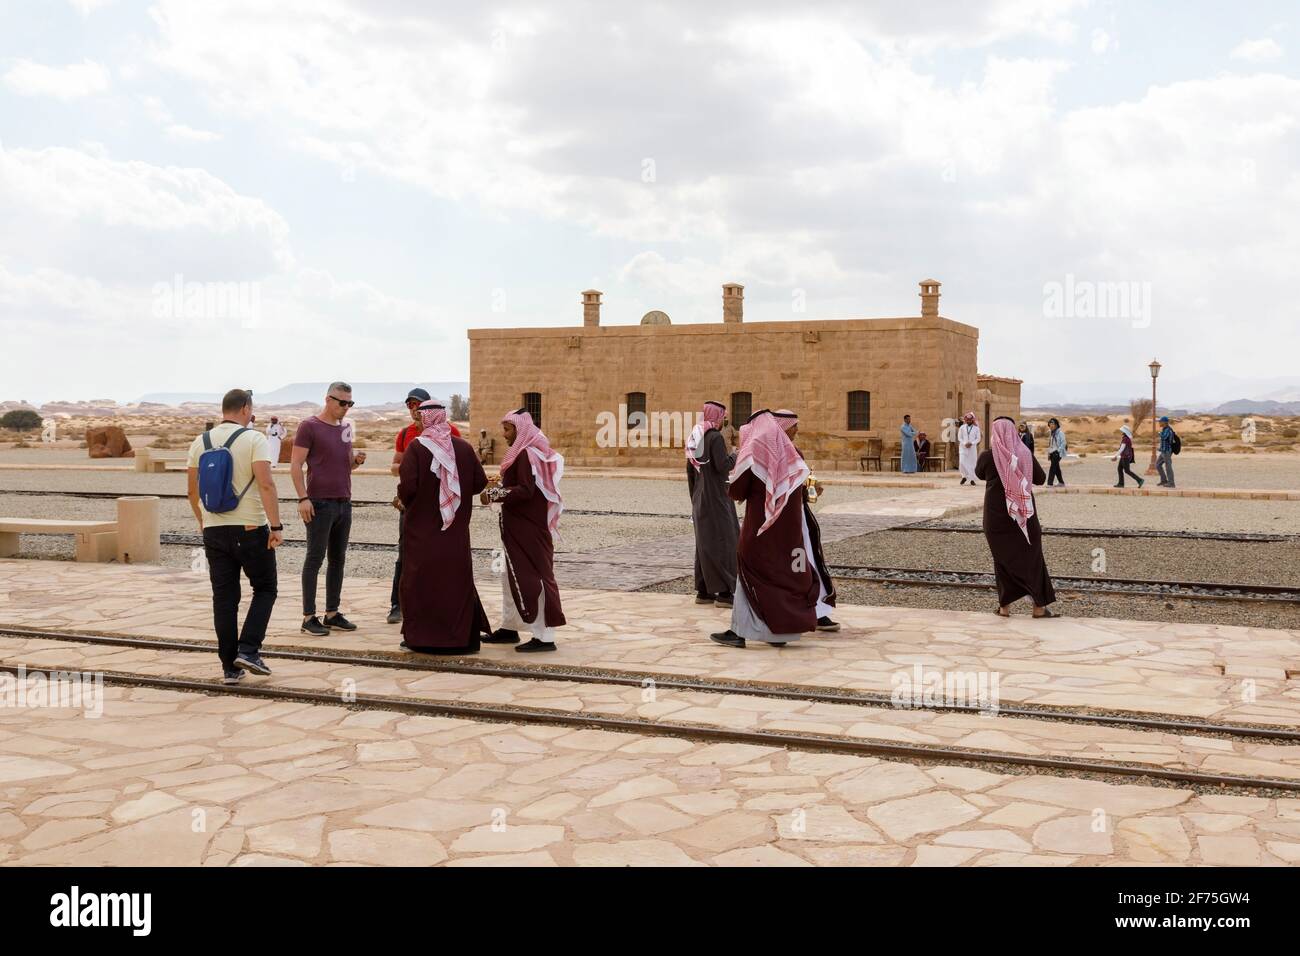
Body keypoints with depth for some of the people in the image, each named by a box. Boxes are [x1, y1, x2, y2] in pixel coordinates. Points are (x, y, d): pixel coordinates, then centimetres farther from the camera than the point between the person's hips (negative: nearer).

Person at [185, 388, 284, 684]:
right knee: (264, 589, 11)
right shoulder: (254, 440, -8)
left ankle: (230, 667, 10)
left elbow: (192, 489, 12)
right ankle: (248, 650, -3)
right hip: (250, 529, -5)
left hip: (213, 530, 5)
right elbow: (266, 485, -18)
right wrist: (276, 526, -18)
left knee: (224, 597, 8)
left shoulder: (200, 442, 8)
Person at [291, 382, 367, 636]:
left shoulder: (346, 428, 15)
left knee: (338, 559, 9)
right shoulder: (309, 427, -5)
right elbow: (295, 465, -8)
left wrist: (357, 460, 1)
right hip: (320, 503, -7)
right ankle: (309, 617, 2)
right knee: (315, 558, -3)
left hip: (344, 503, 7)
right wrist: (303, 498, -16)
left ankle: (332, 613, 16)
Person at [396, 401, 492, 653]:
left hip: (422, 527, -3)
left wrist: (402, 498, 4)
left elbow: (407, 486, -19)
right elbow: (480, 482, 0)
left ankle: (420, 637, 10)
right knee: (456, 578, 12)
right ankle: (461, 635, 15)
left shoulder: (416, 447, -12)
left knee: (421, 579, 7)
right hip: (456, 529, 3)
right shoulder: (464, 447, -2)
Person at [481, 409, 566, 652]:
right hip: (518, 526, 10)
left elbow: (525, 491, -25)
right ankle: (509, 627, 28)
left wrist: (494, 495, -18)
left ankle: (544, 637, -1)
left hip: (528, 529, -10)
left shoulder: (526, 454, -17)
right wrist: (499, 487, 8)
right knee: (511, 575, 17)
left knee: (530, 577, -6)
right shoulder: (524, 451, 13)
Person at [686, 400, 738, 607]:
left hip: (700, 499, 8)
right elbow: (722, 466, -23)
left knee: (704, 543, 13)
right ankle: (724, 592, -4)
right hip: (716, 499, -8)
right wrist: (734, 457, -3)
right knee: (724, 542, -3)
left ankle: (703, 591, 16)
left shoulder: (695, 437, 10)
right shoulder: (715, 437, -15)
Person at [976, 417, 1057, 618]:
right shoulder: (1025, 455, -6)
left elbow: (980, 475, 11)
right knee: (1031, 557, 11)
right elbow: (1041, 479, 6)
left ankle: (1005, 605, 12)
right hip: (1023, 513, 1)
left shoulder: (987, 457, -10)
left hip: (997, 515, -1)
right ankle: (1039, 605, 11)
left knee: (1003, 558, 12)